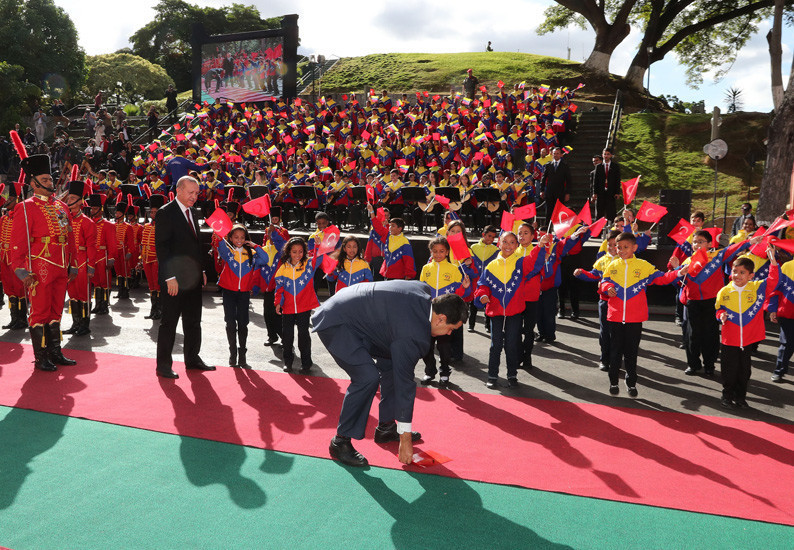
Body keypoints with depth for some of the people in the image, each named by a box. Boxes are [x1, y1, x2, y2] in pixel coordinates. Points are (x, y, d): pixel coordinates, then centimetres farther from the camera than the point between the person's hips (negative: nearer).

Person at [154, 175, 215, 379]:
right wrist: (170, 277, -20)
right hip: (175, 278, -8)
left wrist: (201, 270, 14)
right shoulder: (165, 213, -11)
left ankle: (192, 358, 26)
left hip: (193, 277, 8)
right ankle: (163, 365, 8)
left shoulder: (192, 212, 14)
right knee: (169, 322, 0)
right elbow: (161, 247, -15)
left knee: (194, 321, 14)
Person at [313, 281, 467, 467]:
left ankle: (386, 428, 22)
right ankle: (340, 442, -7)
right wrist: (405, 439, -13)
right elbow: (404, 383, -21)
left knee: (391, 363, 11)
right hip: (334, 323, -11)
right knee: (367, 377, -21)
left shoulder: (425, 292, -4)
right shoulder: (413, 334, -27)